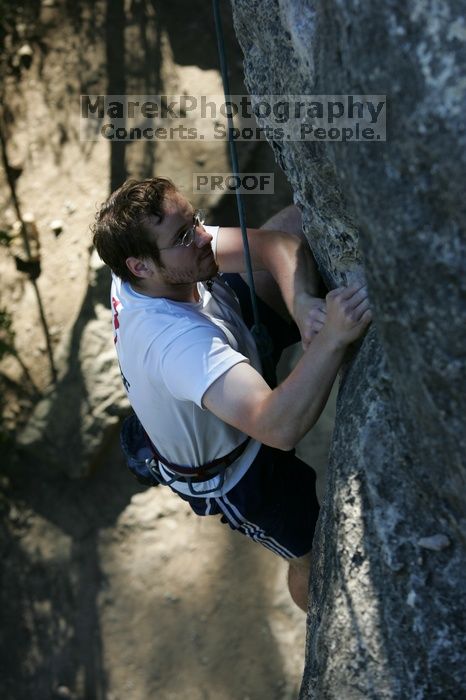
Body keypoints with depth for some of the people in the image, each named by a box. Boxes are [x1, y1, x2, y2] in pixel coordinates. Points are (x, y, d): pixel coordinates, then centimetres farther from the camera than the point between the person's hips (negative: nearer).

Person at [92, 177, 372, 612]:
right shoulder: (177, 342, -48)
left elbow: (274, 242, -26)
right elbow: (280, 428, -58)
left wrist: (302, 303, -45)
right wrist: (332, 339, -66)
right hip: (231, 474, -7)